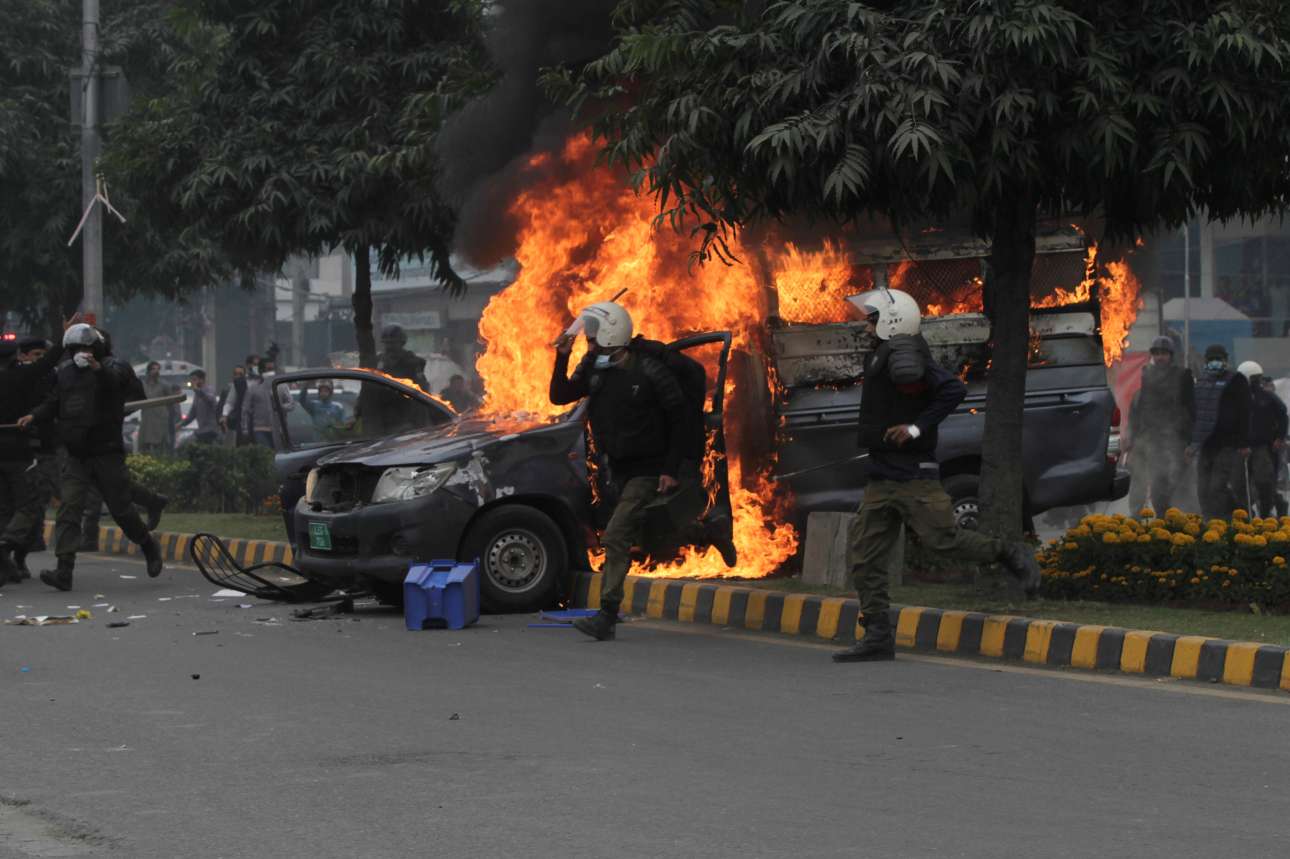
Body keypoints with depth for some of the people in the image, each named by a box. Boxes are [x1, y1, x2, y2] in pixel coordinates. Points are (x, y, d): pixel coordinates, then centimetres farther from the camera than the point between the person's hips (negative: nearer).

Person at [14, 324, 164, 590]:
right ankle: (64, 570, -14)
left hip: (107, 453, -4)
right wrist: (35, 416, -4)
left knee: (120, 507, 4)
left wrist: (98, 368, -46)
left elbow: (118, 380, -27)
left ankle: (148, 545, 31)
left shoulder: (114, 368, -4)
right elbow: (53, 404, 16)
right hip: (77, 455, 4)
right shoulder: (66, 373, 11)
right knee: (69, 507, -10)